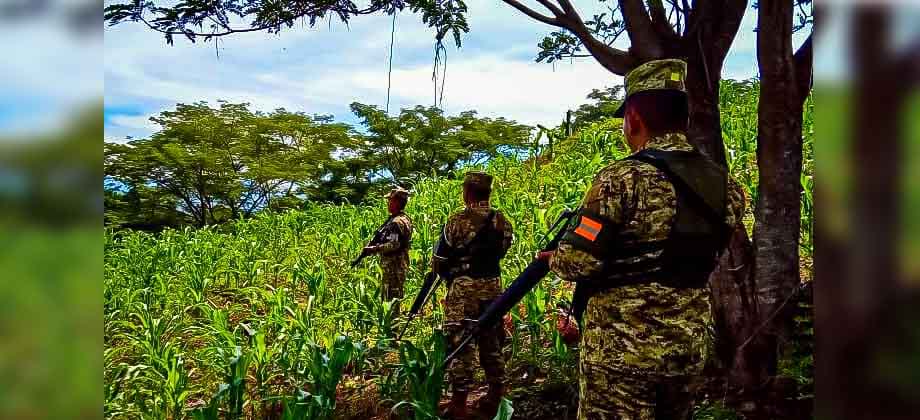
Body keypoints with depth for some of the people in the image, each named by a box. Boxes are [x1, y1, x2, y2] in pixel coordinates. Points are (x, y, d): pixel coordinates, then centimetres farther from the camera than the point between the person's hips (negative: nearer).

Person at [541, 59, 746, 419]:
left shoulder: (622, 179, -18)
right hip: (690, 347, 6)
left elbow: (579, 263, -18)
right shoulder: (727, 186, 3)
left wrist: (553, 258, 4)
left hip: (620, 349, -6)